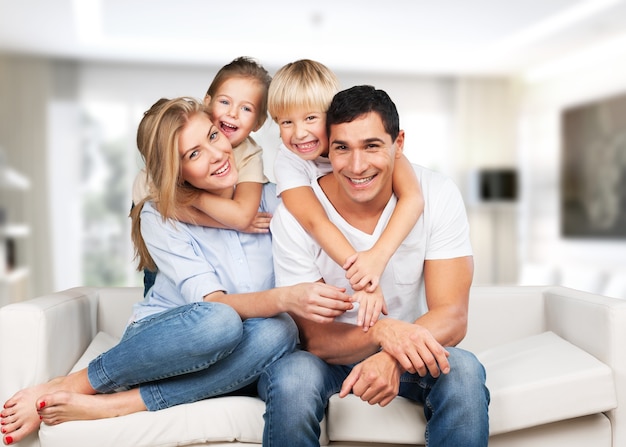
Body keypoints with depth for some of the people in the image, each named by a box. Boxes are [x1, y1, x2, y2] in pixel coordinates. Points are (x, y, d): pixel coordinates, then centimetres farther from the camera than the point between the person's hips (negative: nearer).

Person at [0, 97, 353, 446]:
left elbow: (310, 270, -6)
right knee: (220, 322, -37)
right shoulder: (159, 217, -9)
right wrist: (286, 298, -39)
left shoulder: (270, 198, -3)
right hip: (159, 339, -2)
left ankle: (106, 406, -25)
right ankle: (69, 386, -18)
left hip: (220, 362, 3)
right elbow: (213, 304, -21)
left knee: (278, 332, -33)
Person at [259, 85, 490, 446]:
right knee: (291, 378, -33)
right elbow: (315, 337, -17)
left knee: (464, 371, -29)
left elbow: (452, 316, -17)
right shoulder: (294, 215, -18)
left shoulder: (438, 196, -15)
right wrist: (382, 331, -37)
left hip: (410, 351, 1)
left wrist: (392, 357, -38)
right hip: (332, 353, -1)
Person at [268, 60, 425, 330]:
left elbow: (413, 197, -33)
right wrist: (362, 280, -49)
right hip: (329, 253, 3)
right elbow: (315, 221, -35)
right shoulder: (287, 161, -19)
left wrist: (378, 255, -49)